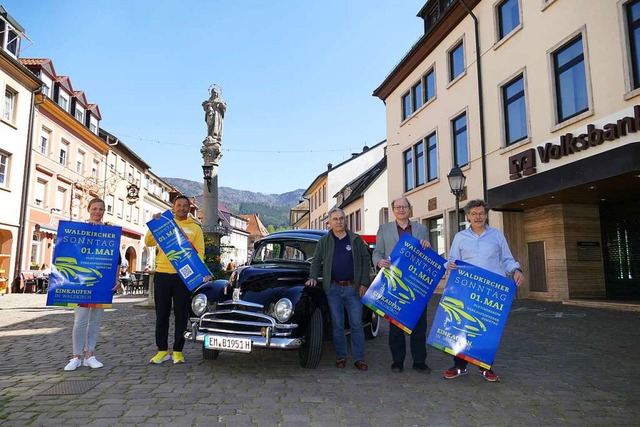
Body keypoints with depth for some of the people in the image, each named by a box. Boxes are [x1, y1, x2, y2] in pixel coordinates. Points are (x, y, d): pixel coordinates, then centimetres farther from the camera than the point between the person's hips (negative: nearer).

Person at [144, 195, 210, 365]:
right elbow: (149, 242, 3)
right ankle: (162, 350, 20)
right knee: (161, 314, 8)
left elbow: (199, 252, 2)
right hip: (162, 274, 2)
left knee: (181, 315, 5)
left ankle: (177, 351, 15)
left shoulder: (195, 228, 8)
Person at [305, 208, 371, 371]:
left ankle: (359, 359, 9)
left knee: (356, 325, 2)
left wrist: (364, 283, -4)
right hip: (333, 288, 1)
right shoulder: (324, 241, 6)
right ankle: (340, 356, 19)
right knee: (337, 325, 7)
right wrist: (313, 277, -7)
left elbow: (365, 261, 3)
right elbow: (316, 261, 8)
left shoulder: (356, 239, 4)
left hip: (353, 288, 0)